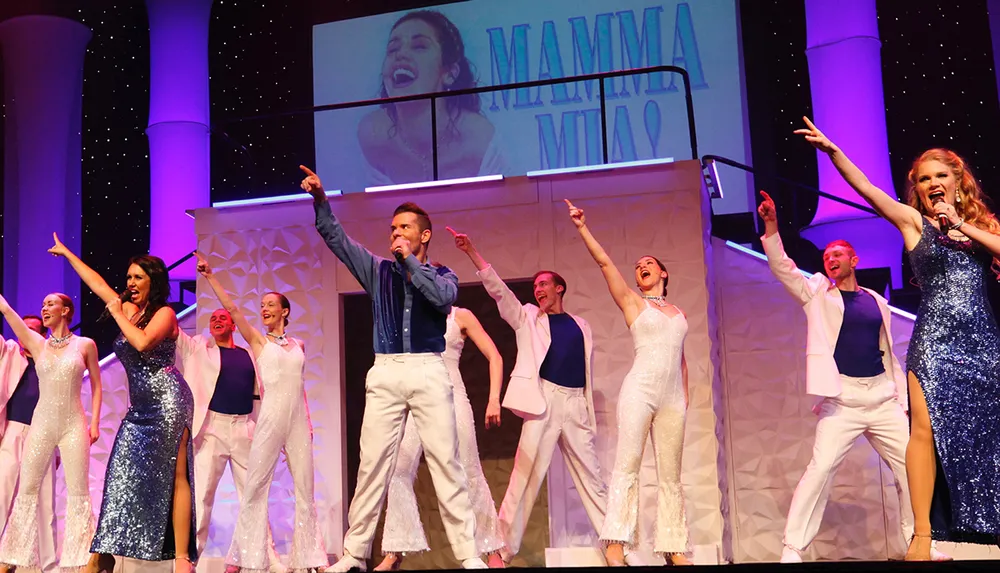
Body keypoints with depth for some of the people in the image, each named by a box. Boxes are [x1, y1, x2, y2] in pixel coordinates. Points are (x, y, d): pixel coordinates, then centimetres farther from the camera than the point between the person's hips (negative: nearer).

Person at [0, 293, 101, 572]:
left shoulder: (85, 345, 3)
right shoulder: (37, 343, 8)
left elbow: (96, 385, 6)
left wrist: (95, 422, -1)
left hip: (74, 424, -2)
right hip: (41, 423, 3)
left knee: (78, 492, -2)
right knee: (26, 490, 4)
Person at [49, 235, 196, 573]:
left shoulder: (164, 313, -5)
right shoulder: (129, 309, 16)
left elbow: (142, 343, -23)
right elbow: (97, 283, 27)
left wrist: (118, 315, -8)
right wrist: (67, 253, 37)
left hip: (166, 401, -8)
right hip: (140, 406, 8)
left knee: (174, 478, -9)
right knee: (124, 476, 6)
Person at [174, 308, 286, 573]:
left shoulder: (249, 354, 13)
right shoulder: (198, 348, 8)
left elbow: (259, 392, 15)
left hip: (245, 430, 2)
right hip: (211, 428, -2)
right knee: (201, 493, -4)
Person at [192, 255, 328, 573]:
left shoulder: (298, 345, 13)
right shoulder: (258, 340, 5)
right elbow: (232, 309, -6)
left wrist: (308, 421, 12)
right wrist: (210, 276, -12)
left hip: (298, 420, 3)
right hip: (270, 420, -3)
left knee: (305, 488, 5)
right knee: (255, 486, -4)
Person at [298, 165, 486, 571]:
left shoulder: (443, 275, 11)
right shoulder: (379, 271, 16)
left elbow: (443, 297, -12)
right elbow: (336, 239, 12)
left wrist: (410, 261, -7)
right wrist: (320, 200, -1)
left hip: (428, 372, -2)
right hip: (385, 374, 2)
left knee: (446, 462, -4)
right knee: (372, 464, 0)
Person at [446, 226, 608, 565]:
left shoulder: (581, 326, 17)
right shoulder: (527, 318, 12)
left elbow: (587, 372, 17)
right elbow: (497, 288, 2)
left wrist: (590, 414, 12)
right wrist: (471, 252, -8)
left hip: (576, 404, 2)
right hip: (543, 401, -2)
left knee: (591, 477, 6)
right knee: (525, 476, -7)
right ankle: (503, 549, -4)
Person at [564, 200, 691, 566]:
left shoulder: (678, 314, 20)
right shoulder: (632, 302, 9)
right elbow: (604, 262, -1)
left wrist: (686, 395, 17)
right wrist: (582, 228, -8)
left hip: (673, 398, 4)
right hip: (639, 390, -4)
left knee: (671, 475, 3)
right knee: (627, 465, -11)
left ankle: (674, 549, 6)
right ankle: (615, 545, -14)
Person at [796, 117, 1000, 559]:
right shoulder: (914, 222, 5)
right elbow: (866, 189, -6)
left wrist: (963, 227, -6)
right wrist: (832, 150, -16)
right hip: (935, 340, -3)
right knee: (928, 428, -15)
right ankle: (922, 534, -14)